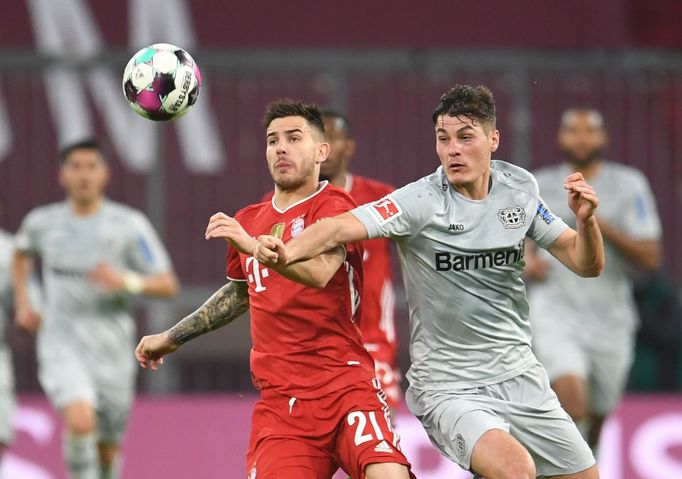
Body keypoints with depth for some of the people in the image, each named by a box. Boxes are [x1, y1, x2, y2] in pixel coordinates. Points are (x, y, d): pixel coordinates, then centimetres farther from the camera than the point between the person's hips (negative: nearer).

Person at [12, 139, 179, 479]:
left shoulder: (129, 225, -5)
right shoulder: (42, 222, 2)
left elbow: (168, 285, -5)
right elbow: (22, 254, 27)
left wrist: (127, 282, -23)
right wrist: (23, 304, 14)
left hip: (111, 349, 1)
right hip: (62, 345, 0)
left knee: (108, 450, 10)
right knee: (80, 422, -27)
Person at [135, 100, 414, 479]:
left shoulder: (334, 206, -2)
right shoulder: (248, 222, 16)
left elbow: (320, 272, -24)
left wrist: (253, 245, -36)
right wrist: (172, 338, 41)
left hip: (346, 386, -5)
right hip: (279, 401, 5)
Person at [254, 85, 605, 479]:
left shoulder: (519, 188, 2)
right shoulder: (420, 202, -15)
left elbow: (586, 264, 7)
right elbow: (340, 227, -29)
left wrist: (586, 220, -14)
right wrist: (287, 251, -49)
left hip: (520, 377, 6)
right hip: (449, 389, -6)